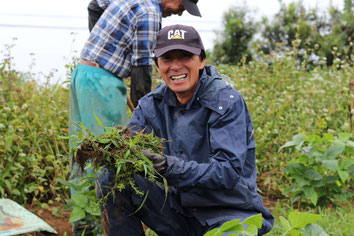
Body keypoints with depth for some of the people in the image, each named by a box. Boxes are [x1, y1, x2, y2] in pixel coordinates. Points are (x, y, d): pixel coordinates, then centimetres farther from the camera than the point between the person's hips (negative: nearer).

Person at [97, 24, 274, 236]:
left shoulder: (228, 102, -16)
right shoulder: (151, 105, 1)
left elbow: (229, 171, -25)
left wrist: (171, 167, -40)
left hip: (230, 213, -5)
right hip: (178, 208, 5)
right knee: (110, 180, -11)